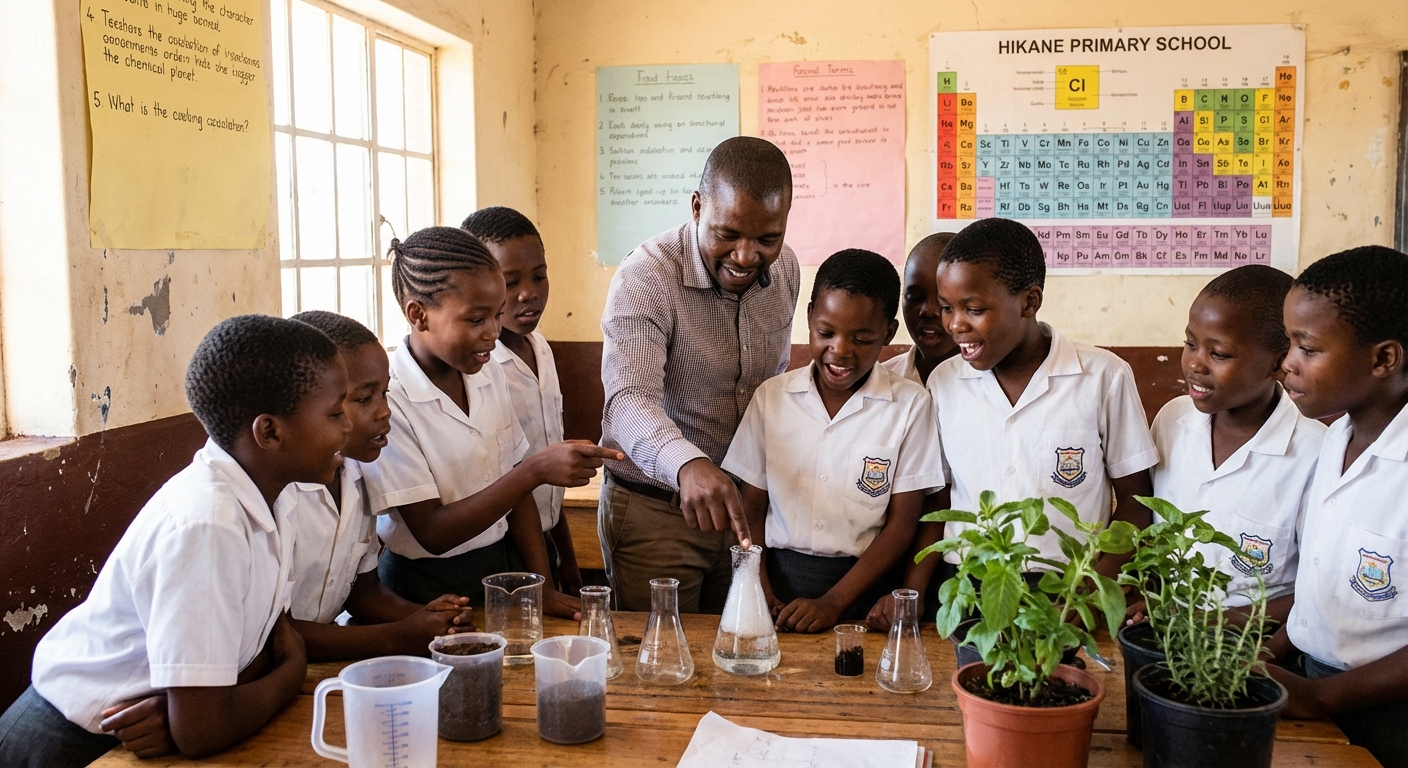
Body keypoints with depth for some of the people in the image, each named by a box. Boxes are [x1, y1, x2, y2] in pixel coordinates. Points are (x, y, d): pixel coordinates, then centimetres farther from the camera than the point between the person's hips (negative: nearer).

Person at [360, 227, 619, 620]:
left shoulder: (488, 374, 2)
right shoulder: (385, 399, -17)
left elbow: (516, 488, 8)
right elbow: (433, 533, -18)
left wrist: (544, 589, 1)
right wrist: (535, 470, -26)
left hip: (504, 566, 5)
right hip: (426, 592, -4)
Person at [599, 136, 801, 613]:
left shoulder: (785, 269, -1)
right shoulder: (645, 279, -21)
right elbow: (629, 401, -35)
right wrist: (688, 465, -54)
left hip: (745, 505, 5)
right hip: (654, 508, -5)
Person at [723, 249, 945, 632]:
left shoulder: (911, 405, -1)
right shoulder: (771, 397, 5)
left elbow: (901, 526, -1)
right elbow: (753, 508, 8)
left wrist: (832, 603, -9)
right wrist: (759, 591, -7)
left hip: (861, 588, -1)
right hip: (779, 577, 2)